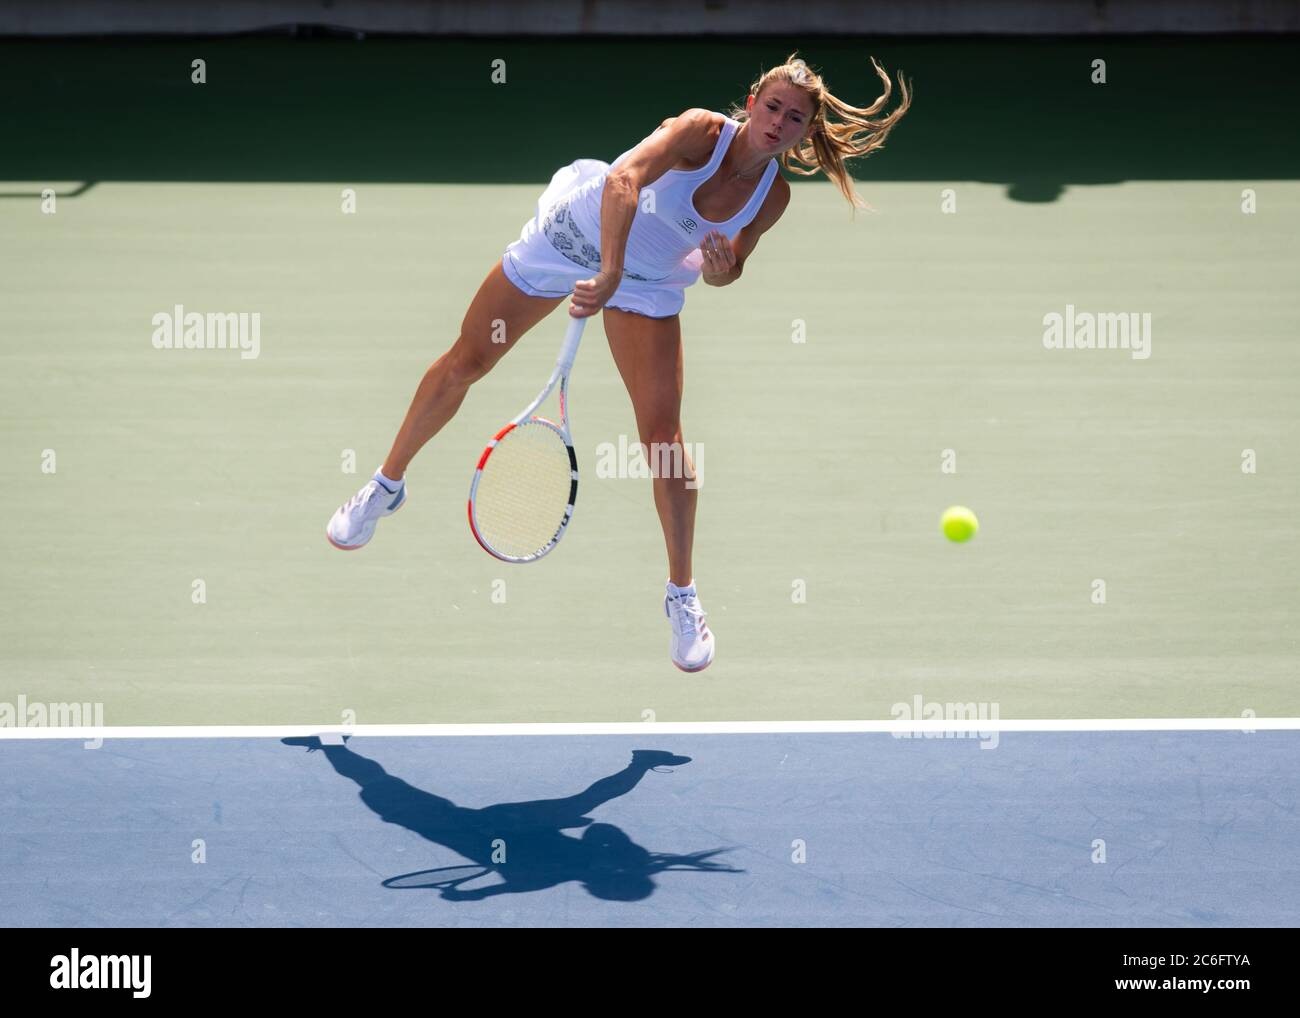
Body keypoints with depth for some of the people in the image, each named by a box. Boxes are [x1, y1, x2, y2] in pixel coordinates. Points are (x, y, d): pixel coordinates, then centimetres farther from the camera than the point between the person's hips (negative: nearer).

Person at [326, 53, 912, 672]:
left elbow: (727, 268, 1)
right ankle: (387, 485, 32)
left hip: (650, 285, 3)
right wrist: (609, 274, -56)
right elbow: (624, 179, -46)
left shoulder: (773, 194, -14)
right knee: (464, 365, 7)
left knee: (662, 434, -9)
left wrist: (724, 270, -24)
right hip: (574, 233, -3)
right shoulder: (704, 132, -31)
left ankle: (682, 596, 4)